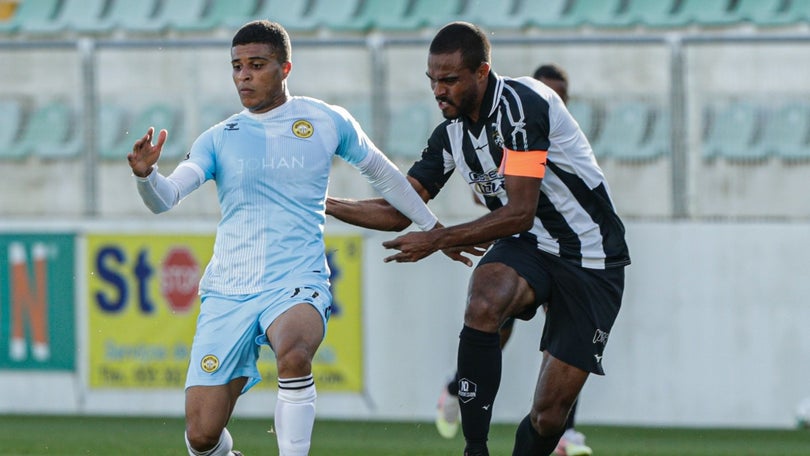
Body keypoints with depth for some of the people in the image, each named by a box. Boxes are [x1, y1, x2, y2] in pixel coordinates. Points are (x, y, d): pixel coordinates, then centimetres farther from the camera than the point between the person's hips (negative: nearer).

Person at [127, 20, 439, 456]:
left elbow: (383, 175, 20)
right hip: (227, 291, 2)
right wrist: (145, 174, -27)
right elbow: (164, 199, -5)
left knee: (293, 354, -39)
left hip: (297, 284, -2)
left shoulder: (327, 122, 5)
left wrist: (434, 229, 27)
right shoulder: (219, 138, 6)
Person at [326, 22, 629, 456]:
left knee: (549, 415, -9)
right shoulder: (451, 134, 2)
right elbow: (398, 210, 9)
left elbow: (519, 212, -24)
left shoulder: (522, 103, -21)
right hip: (528, 245, 5)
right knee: (483, 305, -31)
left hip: (591, 262, -5)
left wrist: (438, 239, -20)